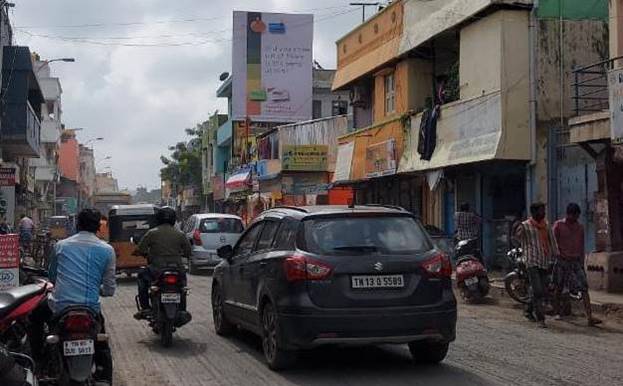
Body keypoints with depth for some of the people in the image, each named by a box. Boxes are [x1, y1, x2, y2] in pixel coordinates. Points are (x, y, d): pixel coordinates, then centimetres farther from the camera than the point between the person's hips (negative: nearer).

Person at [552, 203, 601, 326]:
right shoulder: (558, 225, -2)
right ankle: (558, 313, 27)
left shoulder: (580, 227, 11)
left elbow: (581, 247, 15)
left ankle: (590, 317, -16)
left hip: (576, 262, 3)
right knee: (559, 288, 8)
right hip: (562, 261, -3)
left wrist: (582, 263, 11)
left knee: (584, 288, -10)